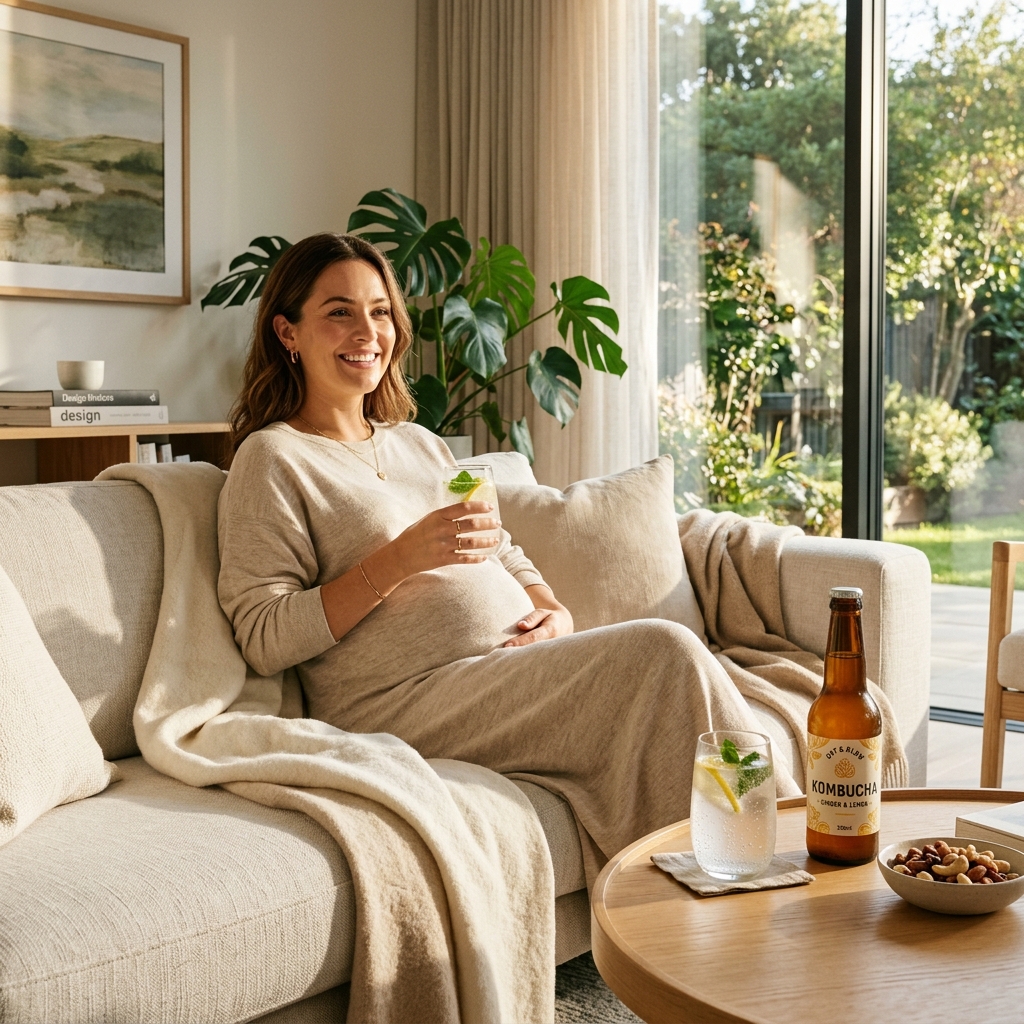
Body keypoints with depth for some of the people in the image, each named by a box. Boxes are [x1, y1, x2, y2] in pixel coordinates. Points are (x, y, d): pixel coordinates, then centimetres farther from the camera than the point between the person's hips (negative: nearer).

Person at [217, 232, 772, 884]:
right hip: (408, 701, -7)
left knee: (666, 672, -22)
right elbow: (265, 640, -9)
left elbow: (508, 558, 25)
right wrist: (400, 559, -17)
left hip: (523, 666, 7)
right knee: (663, 652, -24)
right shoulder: (273, 458, 1)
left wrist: (556, 613, 1)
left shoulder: (419, 443, 24)